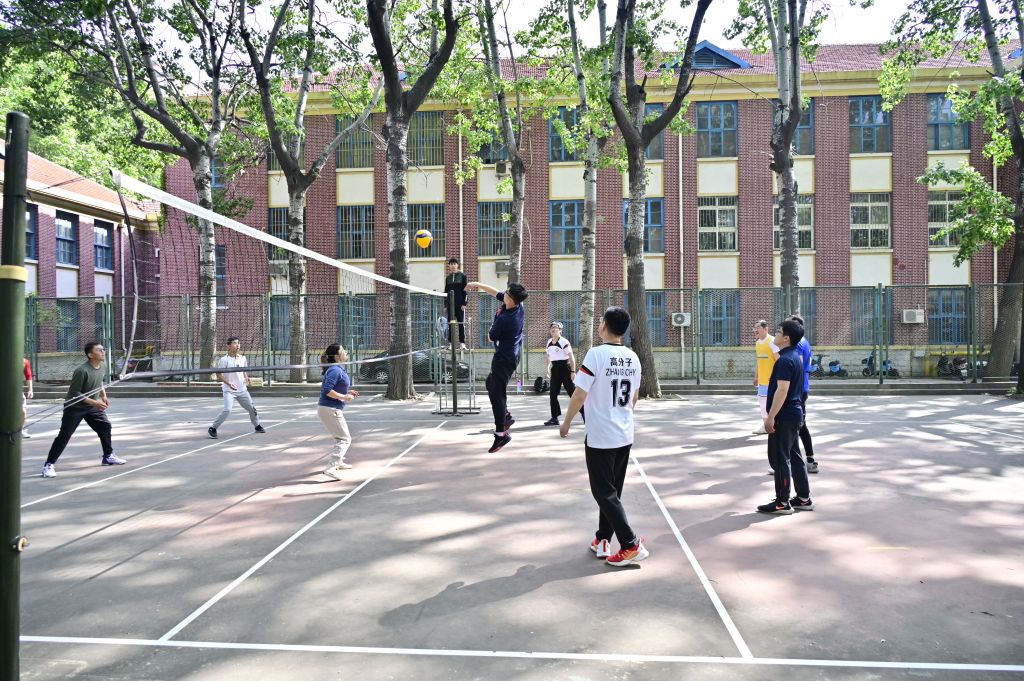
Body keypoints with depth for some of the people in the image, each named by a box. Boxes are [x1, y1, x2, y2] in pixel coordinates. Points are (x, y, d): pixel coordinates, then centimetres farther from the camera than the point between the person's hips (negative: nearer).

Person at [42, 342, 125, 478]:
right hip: (75, 407, -7)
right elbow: (74, 393, -25)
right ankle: (48, 465, 2)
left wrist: (103, 396, 4)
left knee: (105, 426, 8)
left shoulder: (101, 367, -3)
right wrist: (94, 402, -29)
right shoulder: (82, 370, -28)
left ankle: (108, 456, 24)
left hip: (93, 407, 7)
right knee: (64, 435, -6)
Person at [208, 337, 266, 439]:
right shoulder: (223, 360, -10)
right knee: (227, 410, -21)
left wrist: (247, 378, -1)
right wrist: (228, 383, -20)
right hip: (229, 390, -5)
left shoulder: (242, 358, 5)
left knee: (252, 408, 13)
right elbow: (219, 375, -8)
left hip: (242, 389, 5)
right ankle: (213, 428, -6)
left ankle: (257, 426, 34)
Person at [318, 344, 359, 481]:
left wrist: (347, 393, 10)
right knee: (344, 439, -8)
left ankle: (338, 462, 40)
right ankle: (330, 468, -15)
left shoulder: (339, 369, 12)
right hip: (330, 409, -10)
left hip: (332, 409, 10)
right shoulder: (335, 370, -18)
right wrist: (344, 397, -19)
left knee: (341, 437, 25)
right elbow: (327, 390, -26)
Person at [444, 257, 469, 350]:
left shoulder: (462, 276, 2)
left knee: (461, 323, -3)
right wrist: (445, 305, 9)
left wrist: (464, 303, -10)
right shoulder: (448, 278, 13)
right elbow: (446, 292, 15)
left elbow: (465, 290, -3)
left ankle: (462, 343, 0)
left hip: (460, 304, -4)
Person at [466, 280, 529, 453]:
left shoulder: (503, 319, -29)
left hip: (503, 358, -10)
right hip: (512, 355, 10)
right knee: (491, 383, 24)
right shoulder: (519, 305, -6)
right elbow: (497, 293, 11)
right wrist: (478, 284, 15)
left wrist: (492, 328, 10)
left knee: (497, 394, -7)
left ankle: (501, 434, -5)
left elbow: (491, 337, -10)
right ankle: (506, 416, 25)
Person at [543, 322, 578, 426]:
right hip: (555, 369, 7)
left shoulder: (564, 342, -13)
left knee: (572, 392, -3)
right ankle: (554, 418, 10)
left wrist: (573, 372, -16)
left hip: (565, 368, -7)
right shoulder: (549, 342, 9)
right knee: (553, 393, 3)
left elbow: (572, 358, -13)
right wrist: (547, 367, 13)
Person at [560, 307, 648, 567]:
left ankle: (631, 545, 1)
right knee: (612, 489, 16)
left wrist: (567, 422, -3)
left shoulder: (596, 354, -16)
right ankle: (602, 539, 25)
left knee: (605, 493, 2)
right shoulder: (633, 357, 4)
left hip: (600, 436, -7)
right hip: (625, 435, 7)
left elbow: (580, 394, -16)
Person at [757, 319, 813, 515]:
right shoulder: (795, 355, 13)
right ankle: (804, 498, 22)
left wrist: (771, 416, -23)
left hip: (784, 417, -10)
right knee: (794, 456, 15)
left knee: (779, 458, -3)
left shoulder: (785, 360, -19)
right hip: (794, 414, 10)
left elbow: (782, 390, -25)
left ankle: (782, 502, 3)